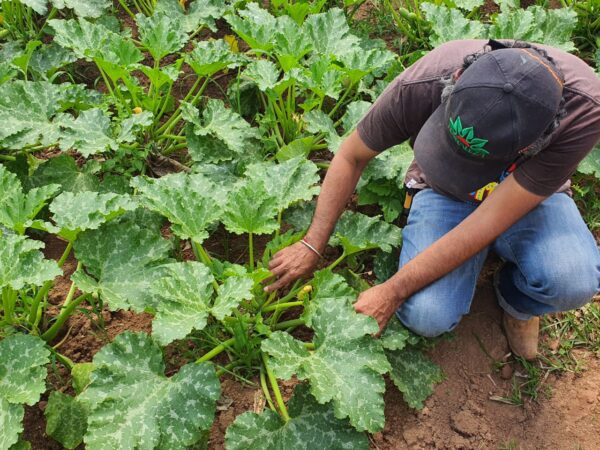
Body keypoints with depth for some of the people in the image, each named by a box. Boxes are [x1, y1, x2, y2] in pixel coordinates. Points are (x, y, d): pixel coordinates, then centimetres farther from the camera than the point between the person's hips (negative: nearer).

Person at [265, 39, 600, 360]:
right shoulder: (422, 85, -33)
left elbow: (488, 223, -34)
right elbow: (351, 157, -13)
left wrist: (392, 292, -30)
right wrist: (312, 246, -14)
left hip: (530, 197, 0)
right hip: (442, 191, 1)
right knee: (427, 316, -26)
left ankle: (518, 303, 5)